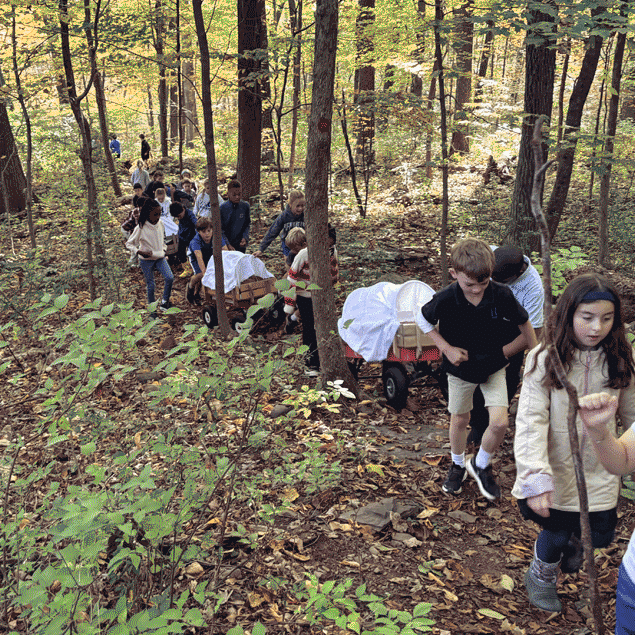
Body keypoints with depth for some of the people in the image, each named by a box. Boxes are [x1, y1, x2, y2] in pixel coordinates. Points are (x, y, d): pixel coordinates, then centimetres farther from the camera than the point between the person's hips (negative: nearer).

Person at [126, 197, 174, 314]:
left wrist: (163, 249, 8)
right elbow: (129, 244, -10)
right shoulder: (140, 228, -18)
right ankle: (152, 310, 21)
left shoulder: (160, 224, -3)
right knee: (150, 285, 5)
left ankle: (164, 303, 1)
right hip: (146, 260, -4)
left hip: (160, 257, 4)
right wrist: (139, 252, -23)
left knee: (169, 278, -15)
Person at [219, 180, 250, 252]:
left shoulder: (245, 206, -1)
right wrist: (227, 244, -15)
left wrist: (245, 238, -8)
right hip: (226, 246, -2)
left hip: (241, 246, 2)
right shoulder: (222, 208, -9)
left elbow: (247, 224, 8)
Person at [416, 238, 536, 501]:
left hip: (494, 366, 1)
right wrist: (446, 348, -12)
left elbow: (524, 322, -4)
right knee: (460, 420, 15)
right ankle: (458, 465, 43)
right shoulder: (445, 300, -25)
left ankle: (481, 465, 21)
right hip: (460, 367, 0)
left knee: (499, 422, -8)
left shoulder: (502, 296, -23)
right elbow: (422, 319, -5)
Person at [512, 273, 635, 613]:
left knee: (600, 535, 9)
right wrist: (536, 477, -29)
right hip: (556, 471, -3)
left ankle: (573, 539, 48)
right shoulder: (545, 360, -17)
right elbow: (531, 420, -21)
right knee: (556, 534, 4)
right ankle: (540, 576, 39)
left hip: (599, 471, 3)